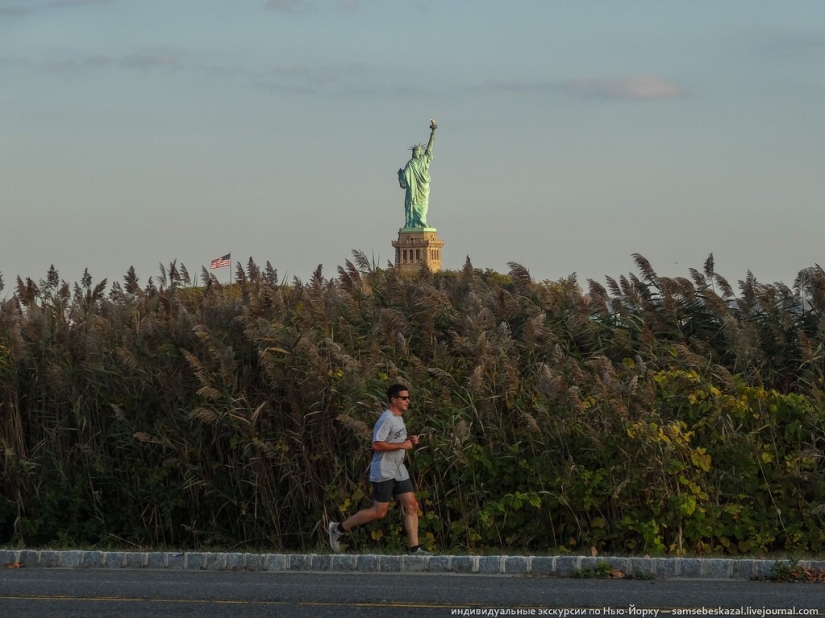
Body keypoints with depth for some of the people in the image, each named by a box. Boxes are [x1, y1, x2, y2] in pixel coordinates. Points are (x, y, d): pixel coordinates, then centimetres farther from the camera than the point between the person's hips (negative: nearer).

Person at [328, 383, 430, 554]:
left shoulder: (399, 418, 15)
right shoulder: (386, 420, -16)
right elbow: (377, 444, -24)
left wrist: (409, 440, 8)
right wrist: (402, 445, -20)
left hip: (399, 472, 9)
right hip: (384, 473, -9)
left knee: (412, 506, 0)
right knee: (380, 511, -4)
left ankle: (414, 548, -1)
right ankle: (339, 529, 9)